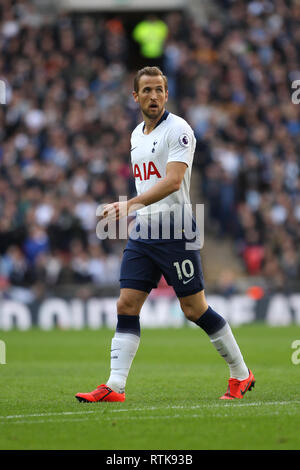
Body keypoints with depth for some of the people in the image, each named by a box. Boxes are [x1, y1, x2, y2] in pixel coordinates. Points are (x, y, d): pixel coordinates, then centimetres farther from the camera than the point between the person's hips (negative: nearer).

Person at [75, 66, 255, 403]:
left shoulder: (178, 130, -10)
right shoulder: (136, 135, 15)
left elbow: (172, 181, -22)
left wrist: (130, 204, -30)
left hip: (174, 233, -7)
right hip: (141, 234, 7)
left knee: (194, 309, -2)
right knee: (126, 305, -3)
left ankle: (241, 375, 14)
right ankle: (115, 387, -6)